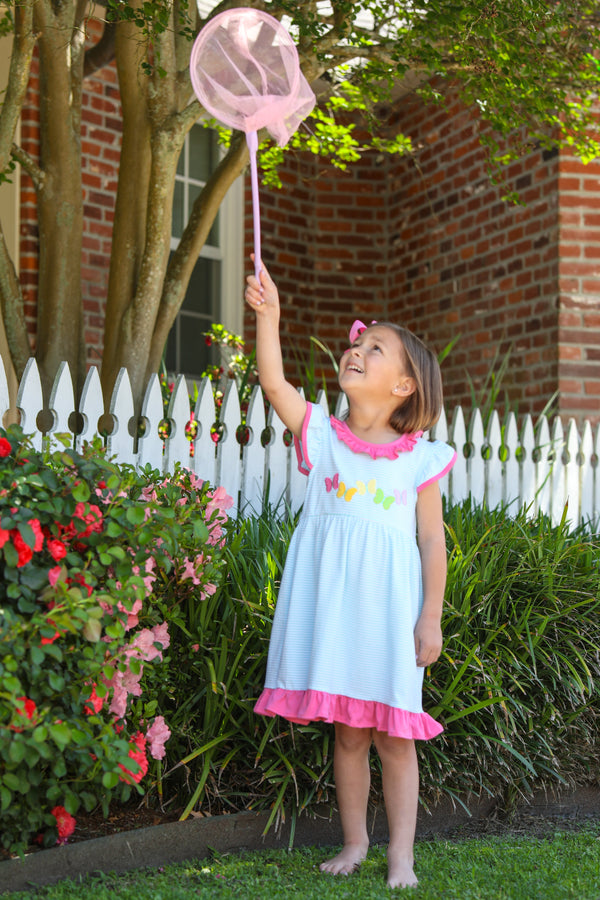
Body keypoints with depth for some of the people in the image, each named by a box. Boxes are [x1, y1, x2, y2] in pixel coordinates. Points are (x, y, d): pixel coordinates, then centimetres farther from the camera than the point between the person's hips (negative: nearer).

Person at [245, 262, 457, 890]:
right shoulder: (320, 435, 5)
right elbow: (274, 384, -11)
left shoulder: (419, 459, 1)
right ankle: (354, 842, 26)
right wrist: (267, 315, -22)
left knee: (394, 734, 2)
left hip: (389, 604, -1)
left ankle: (401, 854, 15)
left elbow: (432, 539, 1)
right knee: (346, 732, 10)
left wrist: (431, 618, -4)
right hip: (331, 601, 2)